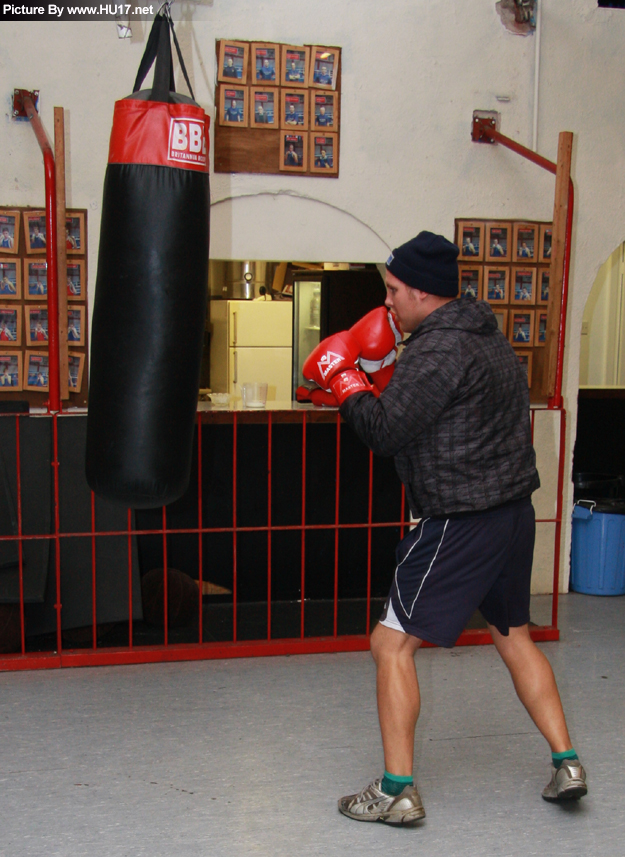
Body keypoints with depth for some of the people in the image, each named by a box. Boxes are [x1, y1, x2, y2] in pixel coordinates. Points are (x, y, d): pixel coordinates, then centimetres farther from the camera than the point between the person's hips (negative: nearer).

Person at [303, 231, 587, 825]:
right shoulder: (491, 338, 13)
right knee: (514, 635, 23)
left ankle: (397, 791, 6)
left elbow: (384, 432, -20)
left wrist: (343, 379, -4)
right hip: (515, 512, 10)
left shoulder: (437, 350, -17)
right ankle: (566, 764, 28)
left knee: (392, 643, 0)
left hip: (460, 524, -10)